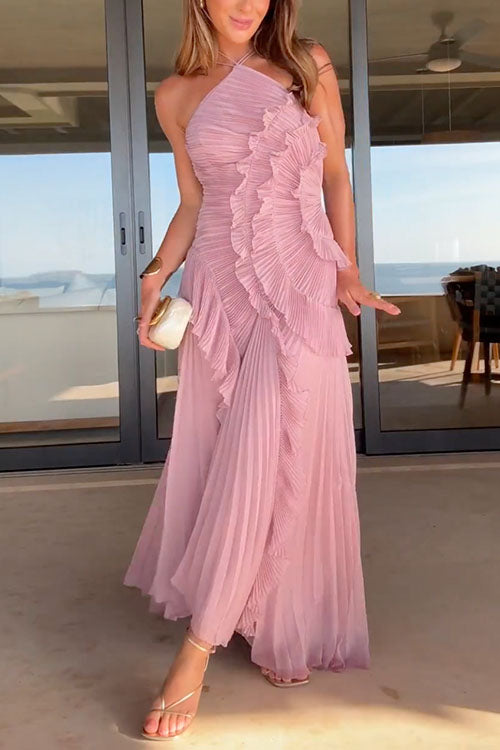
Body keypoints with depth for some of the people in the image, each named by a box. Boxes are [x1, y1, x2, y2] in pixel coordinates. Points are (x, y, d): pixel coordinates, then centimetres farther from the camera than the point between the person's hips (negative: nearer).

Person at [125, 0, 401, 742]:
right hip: (219, 285, 2)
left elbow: (336, 178, 10)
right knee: (220, 457, 3)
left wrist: (347, 272, 0)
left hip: (299, 285, -2)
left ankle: (197, 652, -5)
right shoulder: (176, 95, 9)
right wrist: (157, 275, -2)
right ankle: (252, 618, 20)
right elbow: (193, 203, 13)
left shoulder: (310, 65, 7)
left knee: (269, 460, -11)